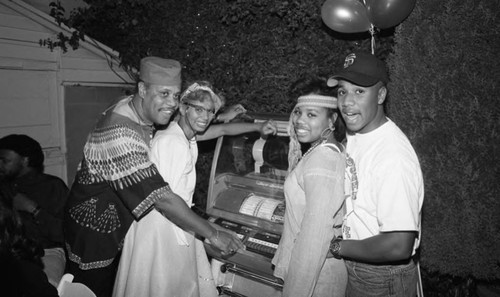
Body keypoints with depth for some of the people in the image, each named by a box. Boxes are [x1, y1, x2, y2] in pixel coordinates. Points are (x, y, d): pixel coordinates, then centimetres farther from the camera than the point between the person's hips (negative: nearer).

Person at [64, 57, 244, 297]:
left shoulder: (141, 113, -7)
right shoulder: (120, 134, -35)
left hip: (120, 228, 8)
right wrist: (213, 235, -29)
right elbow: (161, 198, -36)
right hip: (94, 231, -8)